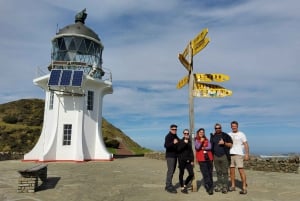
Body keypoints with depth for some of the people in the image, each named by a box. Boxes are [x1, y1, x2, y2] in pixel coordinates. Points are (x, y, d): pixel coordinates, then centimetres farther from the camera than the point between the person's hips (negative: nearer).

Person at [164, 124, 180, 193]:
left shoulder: (176, 136, 15)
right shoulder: (168, 136, -11)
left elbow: (178, 145, 27)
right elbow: (166, 145, -25)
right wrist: (173, 143, -39)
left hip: (175, 156, 9)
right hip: (170, 156, -9)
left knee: (172, 171, 12)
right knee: (170, 171, -11)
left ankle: (168, 185, 21)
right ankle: (169, 186, -6)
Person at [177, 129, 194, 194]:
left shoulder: (189, 142, 12)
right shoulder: (180, 141, -1)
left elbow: (191, 151, 16)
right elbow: (178, 149, -15)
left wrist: (192, 160, 10)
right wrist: (184, 143, -21)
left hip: (188, 160, 4)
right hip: (182, 160, -4)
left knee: (191, 174, -1)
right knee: (181, 174, 3)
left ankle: (185, 185, 21)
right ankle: (182, 188, 18)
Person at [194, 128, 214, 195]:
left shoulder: (207, 140, 14)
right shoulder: (196, 140, 6)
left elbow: (210, 147, 2)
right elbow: (197, 147, -8)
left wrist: (203, 148, -10)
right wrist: (201, 141, -19)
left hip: (209, 158, 3)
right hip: (201, 159, -3)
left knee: (210, 173, 6)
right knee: (205, 174, -9)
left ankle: (210, 187, 18)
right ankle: (209, 188, -8)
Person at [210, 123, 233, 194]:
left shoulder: (225, 135, 2)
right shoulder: (213, 137, 12)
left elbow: (230, 144, 1)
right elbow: (211, 146, 18)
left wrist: (224, 143, -15)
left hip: (224, 156, -3)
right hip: (216, 156, 3)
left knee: (225, 172, -4)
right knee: (218, 172, 8)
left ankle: (225, 187, 1)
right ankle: (219, 186, 14)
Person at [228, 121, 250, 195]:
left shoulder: (241, 134, 1)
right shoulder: (229, 134, 13)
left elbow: (246, 144, -3)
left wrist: (247, 154, -12)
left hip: (238, 154, -4)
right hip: (230, 154, 4)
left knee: (241, 170, -7)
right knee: (231, 170, 8)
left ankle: (244, 188, -1)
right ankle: (233, 186, 18)